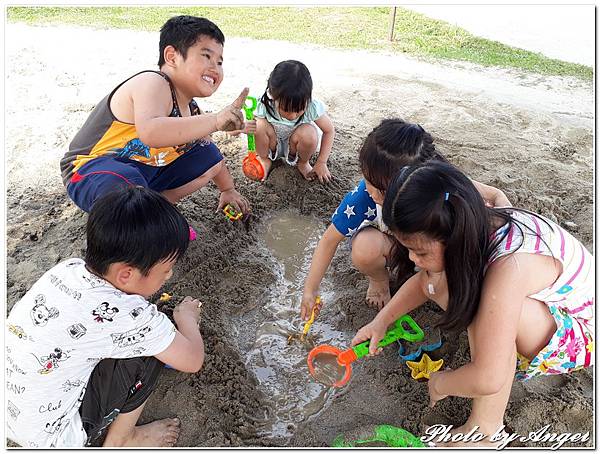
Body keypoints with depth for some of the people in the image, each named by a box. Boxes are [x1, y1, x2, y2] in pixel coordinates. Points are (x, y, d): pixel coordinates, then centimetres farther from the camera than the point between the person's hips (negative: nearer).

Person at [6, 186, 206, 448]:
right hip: (51, 440, -6)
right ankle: (119, 442, 10)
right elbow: (193, 360, -16)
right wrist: (187, 316, 2)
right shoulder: (126, 315, -30)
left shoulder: (68, 268, -10)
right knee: (150, 352, -10)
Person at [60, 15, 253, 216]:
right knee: (128, 188, -43)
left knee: (209, 154, 13)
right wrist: (216, 121, -46)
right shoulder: (153, 84, -24)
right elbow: (150, 132, -47)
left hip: (144, 170, 9)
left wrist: (228, 189, 27)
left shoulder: (190, 109, 3)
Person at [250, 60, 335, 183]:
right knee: (260, 125, -30)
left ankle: (302, 163, 1)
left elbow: (329, 131, -14)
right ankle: (264, 159, 1)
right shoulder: (264, 105, -30)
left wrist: (321, 162, -16)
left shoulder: (312, 107, -28)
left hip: (294, 145, 0)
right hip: (273, 145, 0)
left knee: (309, 133, -32)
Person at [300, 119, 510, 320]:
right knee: (365, 247, -37)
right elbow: (329, 240, -25)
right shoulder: (364, 196, -35)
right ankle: (379, 280, 0)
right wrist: (309, 291, -23)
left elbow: (497, 196, -18)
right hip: (386, 244, -2)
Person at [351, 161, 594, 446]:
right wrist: (381, 321, -8)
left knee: (485, 305, -37)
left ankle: (486, 429, -17)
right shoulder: (473, 228, -18)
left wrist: (440, 383, -18)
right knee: (437, 281, -12)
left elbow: (487, 380, -39)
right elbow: (422, 280, 2)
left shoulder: (510, 265, -40)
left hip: (581, 334, -6)